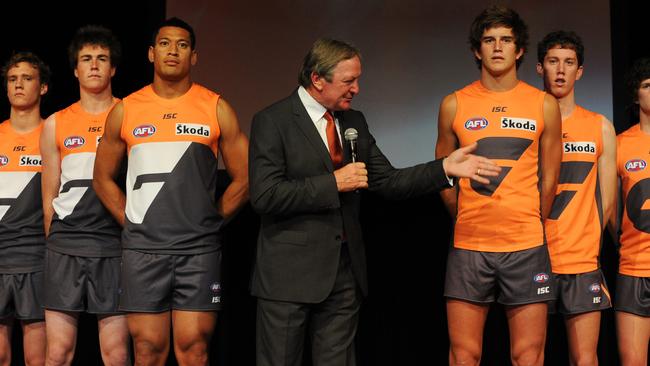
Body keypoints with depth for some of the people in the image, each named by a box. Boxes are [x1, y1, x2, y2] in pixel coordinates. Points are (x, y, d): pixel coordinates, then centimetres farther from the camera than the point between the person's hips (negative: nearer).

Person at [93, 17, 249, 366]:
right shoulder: (125, 111, 6)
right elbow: (103, 178, 15)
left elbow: (244, 177, 6)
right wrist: (131, 222, 6)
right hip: (142, 249, 1)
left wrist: (210, 220, 3)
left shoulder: (217, 109, 3)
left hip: (199, 250, -1)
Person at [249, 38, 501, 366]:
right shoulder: (272, 121, -8)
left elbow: (387, 182, 11)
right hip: (290, 273, -6)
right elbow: (264, 195, -17)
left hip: (345, 270, 6)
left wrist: (445, 168, -1)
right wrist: (333, 184, -17)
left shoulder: (354, 122, 12)